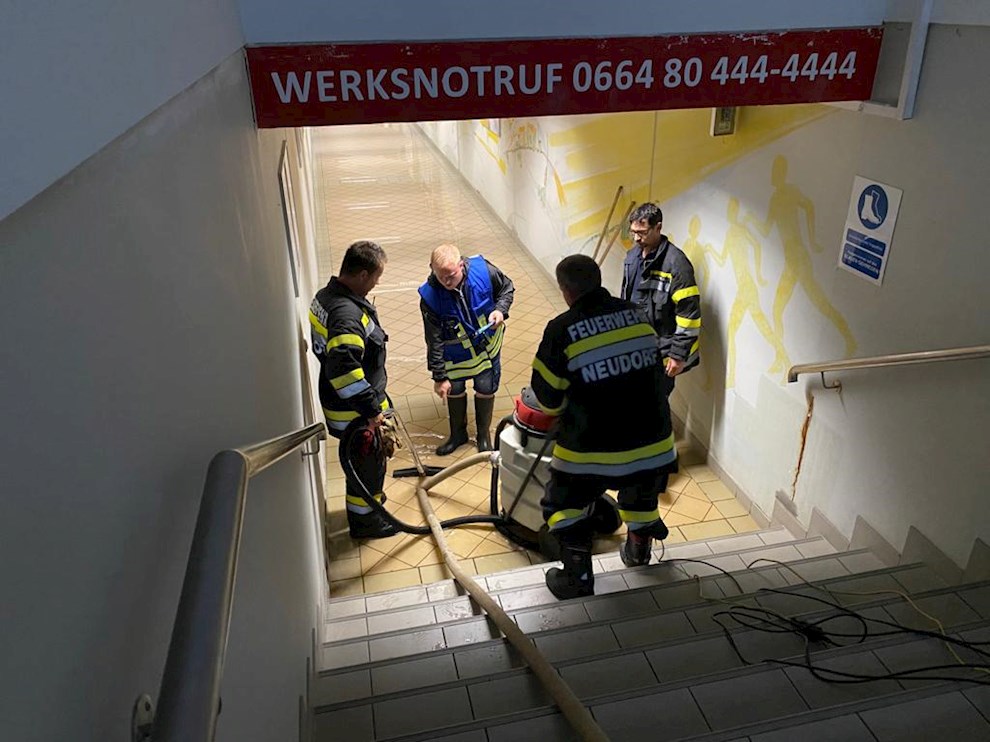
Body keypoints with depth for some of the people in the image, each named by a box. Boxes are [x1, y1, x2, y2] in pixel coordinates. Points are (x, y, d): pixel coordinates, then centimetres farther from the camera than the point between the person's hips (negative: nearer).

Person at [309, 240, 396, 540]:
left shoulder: (326, 296, 1)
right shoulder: (347, 314, -32)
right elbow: (344, 369, -41)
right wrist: (371, 408, -30)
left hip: (339, 402, 9)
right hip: (354, 412, -9)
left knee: (363, 459, 29)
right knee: (367, 461, 12)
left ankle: (367, 497, 52)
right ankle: (364, 520, 33)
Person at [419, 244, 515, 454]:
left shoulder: (483, 270, -27)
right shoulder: (430, 296, -29)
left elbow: (507, 287, -5)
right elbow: (434, 340, -21)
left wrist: (501, 309, -24)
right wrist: (439, 376, -18)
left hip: (487, 343, 1)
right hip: (455, 352, 0)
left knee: (486, 388, 9)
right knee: (454, 389, 10)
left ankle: (484, 433, 34)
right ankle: (458, 433, 36)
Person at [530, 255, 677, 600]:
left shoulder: (563, 329, -14)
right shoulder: (636, 314, 1)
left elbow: (546, 394, -6)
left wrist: (560, 409, 17)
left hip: (592, 447, -5)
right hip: (653, 440, 5)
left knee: (565, 505, 21)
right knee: (641, 494, 33)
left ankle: (578, 578, 25)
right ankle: (639, 551, 53)